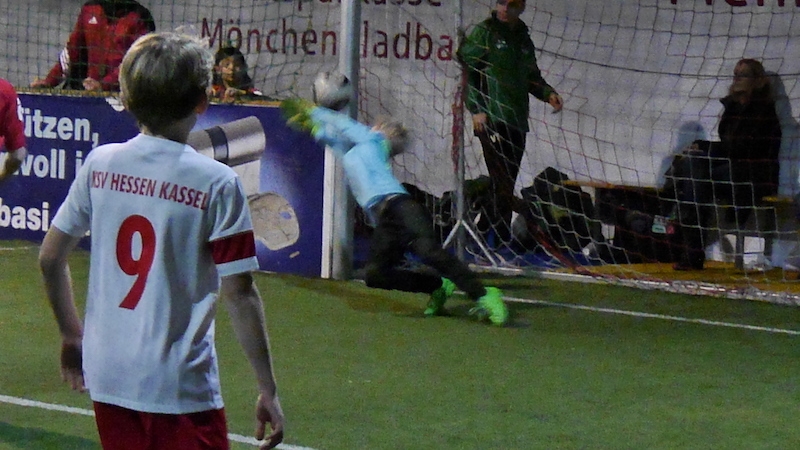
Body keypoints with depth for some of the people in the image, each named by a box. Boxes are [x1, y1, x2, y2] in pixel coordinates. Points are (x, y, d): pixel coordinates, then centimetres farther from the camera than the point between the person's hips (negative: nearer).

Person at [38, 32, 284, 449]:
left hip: (107, 378, 5)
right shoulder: (217, 183, -11)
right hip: (181, 384, -5)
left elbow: (50, 258, 8)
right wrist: (268, 390, -4)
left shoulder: (99, 164, 2)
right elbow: (238, 294, -12)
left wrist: (71, 335, 23)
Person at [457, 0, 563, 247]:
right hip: (491, 118, -6)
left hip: (517, 120, 7)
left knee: (507, 181, 5)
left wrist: (548, 93, 5)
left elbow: (532, 77, 26)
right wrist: (476, 109, -13)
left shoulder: (523, 39, 18)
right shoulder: (483, 33, 0)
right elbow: (468, 71, -5)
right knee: (502, 180, -14)